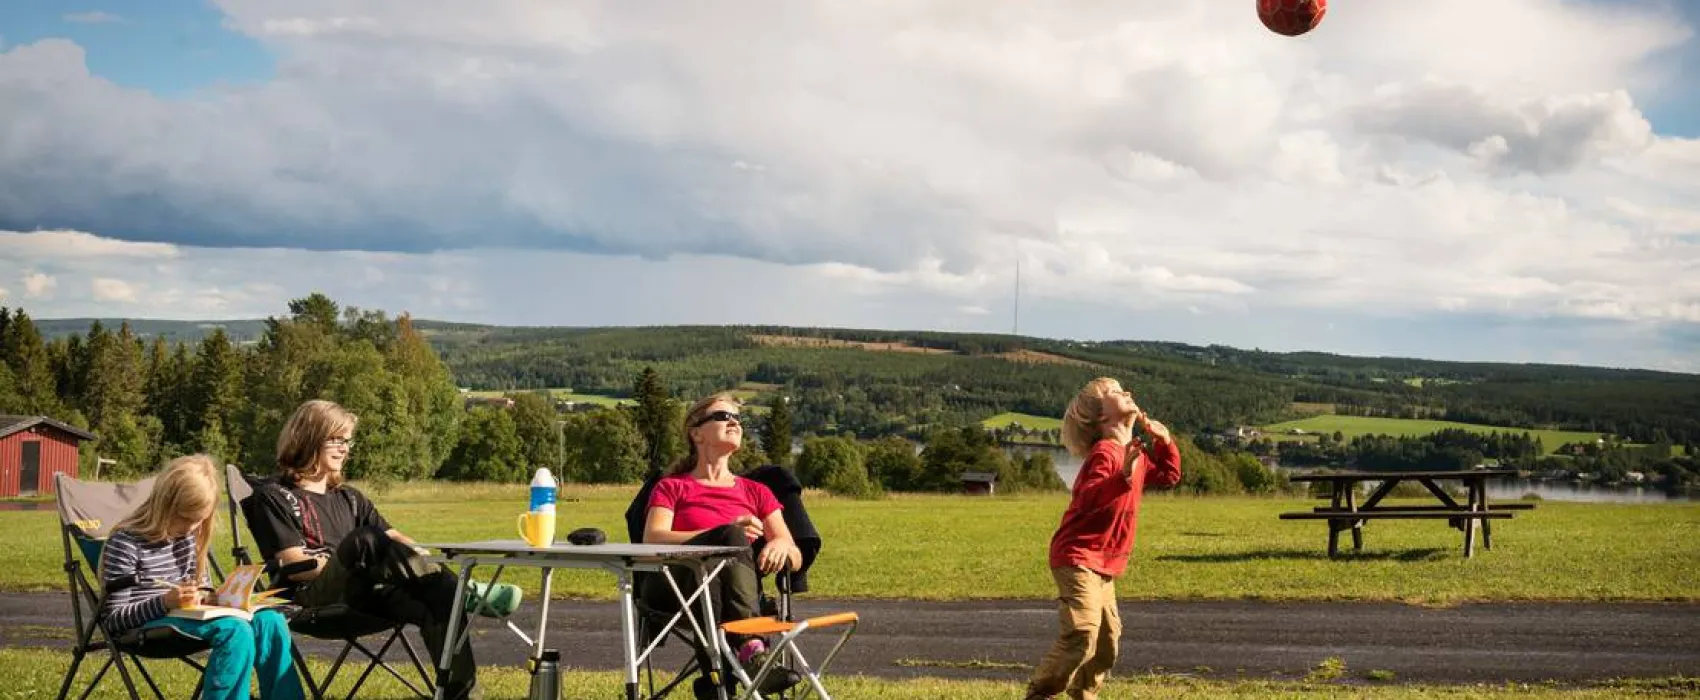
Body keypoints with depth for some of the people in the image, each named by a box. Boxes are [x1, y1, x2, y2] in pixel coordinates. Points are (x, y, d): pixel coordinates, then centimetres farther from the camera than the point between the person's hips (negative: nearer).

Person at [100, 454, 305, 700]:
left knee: (269, 621, -15)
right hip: (145, 624, -7)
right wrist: (165, 602, -29)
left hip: (183, 615, 7)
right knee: (235, 630, -31)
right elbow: (113, 619, -15)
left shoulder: (189, 535, 7)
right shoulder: (126, 542, -14)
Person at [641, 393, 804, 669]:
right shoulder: (672, 487, 19)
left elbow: (796, 558, 15)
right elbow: (652, 540, -3)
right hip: (674, 587, -2)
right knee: (733, 537, -32)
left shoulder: (756, 492, 27)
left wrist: (781, 545, -12)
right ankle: (749, 645, -53)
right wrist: (725, 536, -18)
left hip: (736, 594, 2)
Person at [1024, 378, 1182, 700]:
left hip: (1103, 564, 10)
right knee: (1082, 635, -19)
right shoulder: (1104, 452, -17)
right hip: (1077, 559, -10)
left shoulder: (1137, 452, 11)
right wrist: (1124, 475, -45)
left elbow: (1168, 476, 27)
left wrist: (1164, 440, 12)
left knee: (1108, 636, 13)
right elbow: (1088, 499, -31)